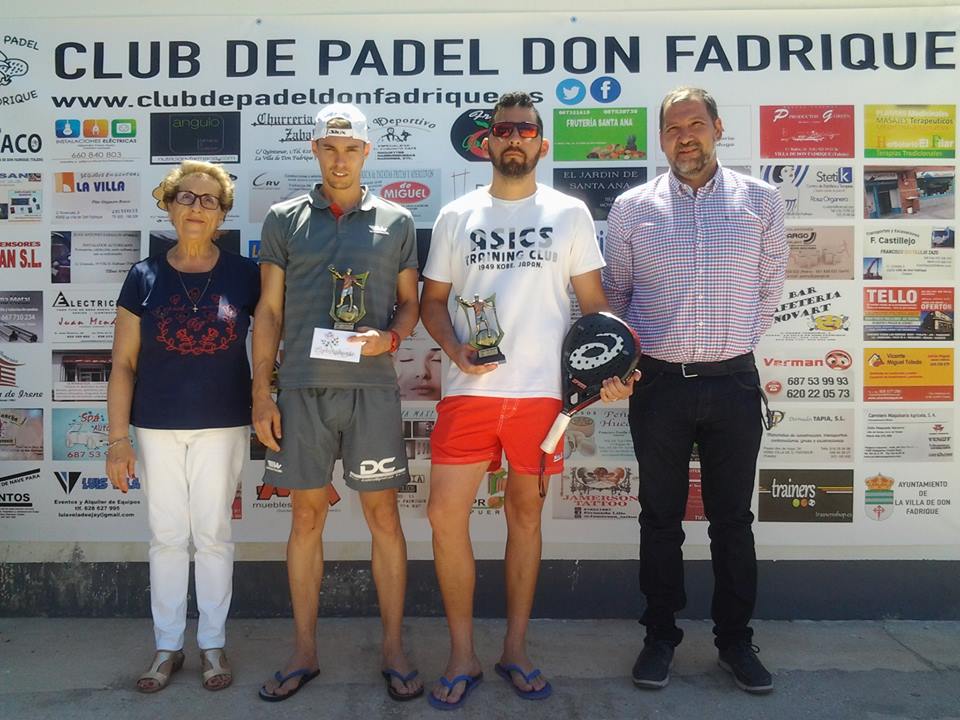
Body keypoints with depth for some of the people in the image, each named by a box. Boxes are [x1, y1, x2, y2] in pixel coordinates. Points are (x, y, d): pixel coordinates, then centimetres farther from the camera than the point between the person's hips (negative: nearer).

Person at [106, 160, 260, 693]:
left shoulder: (244, 274, -3)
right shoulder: (144, 277, 0)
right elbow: (123, 363, 1)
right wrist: (118, 438, -3)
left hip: (223, 426, -1)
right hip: (158, 428, 1)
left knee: (213, 535, 8)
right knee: (166, 537, 10)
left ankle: (213, 643, 24)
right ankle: (167, 645, 26)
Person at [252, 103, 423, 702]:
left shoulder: (396, 221, 8)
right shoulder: (285, 219, 9)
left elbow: (410, 303, 12)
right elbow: (269, 311, 8)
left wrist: (389, 337, -11)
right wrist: (262, 395, 2)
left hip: (372, 388, 0)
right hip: (302, 388, 1)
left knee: (384, 514, 4)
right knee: (306, 517, 8)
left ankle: (394, 648, 19)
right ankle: (305, 651, 23)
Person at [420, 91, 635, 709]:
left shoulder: (570, 214, 7)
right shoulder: (457, 216, 10)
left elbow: (594, 301, 6)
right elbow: (433, 298, 10)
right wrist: (455, 348, -9)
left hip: (542, 389, 0)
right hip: (470, 388, 1)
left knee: (526, 513, 10)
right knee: (445, 514, -5)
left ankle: (516, 649, 26)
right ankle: (463, 655, 14)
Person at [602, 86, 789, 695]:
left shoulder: (761, 200, 3)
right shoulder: (632, 207, 2)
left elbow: (770, 285, 11)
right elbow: (615, 292, 11)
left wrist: (736, 341, 11)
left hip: (734, 382, 0)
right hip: (659, 383, 0)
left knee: (733, 518, 10)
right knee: (661, 517, 10)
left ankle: (736, 639, 27)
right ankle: (661, 636, 26)